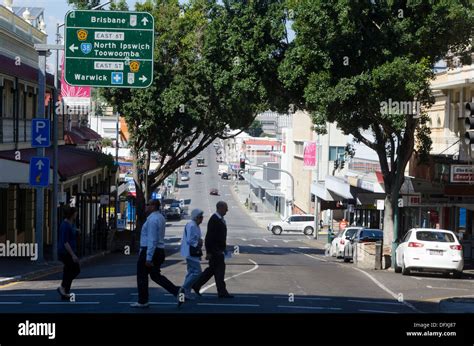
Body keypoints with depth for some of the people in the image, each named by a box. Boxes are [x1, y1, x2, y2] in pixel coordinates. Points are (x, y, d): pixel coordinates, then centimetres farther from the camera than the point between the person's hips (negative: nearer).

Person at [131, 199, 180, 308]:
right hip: (160, 250, 9)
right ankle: (177, 292, 4)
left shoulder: (152, 219, -18)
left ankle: (143, 302, 13)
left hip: (149, 250, -9)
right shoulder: (161, 218, 12)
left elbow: (152, 240, -22)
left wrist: (148, 258, -23)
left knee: (142, 275, 5)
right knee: (155, 275, 16)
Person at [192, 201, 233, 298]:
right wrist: (209, 252, -22)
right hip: (215, 250, -10)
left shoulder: (221, 219, 13)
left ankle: (196, 285, 21)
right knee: (219, 269, -4)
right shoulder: (214, 220, -18)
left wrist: (223, 249, 22)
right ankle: (222, 292, 1)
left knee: (212, 269, 14)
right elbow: (210, 236, -21)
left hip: (219, 250, 10)